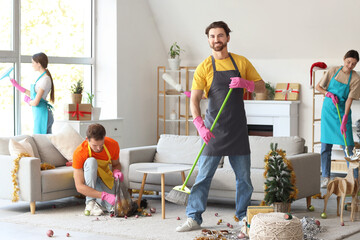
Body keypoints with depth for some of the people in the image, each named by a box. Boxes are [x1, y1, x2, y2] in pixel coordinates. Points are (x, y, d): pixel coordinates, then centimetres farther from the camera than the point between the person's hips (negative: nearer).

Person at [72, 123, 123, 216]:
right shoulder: (79, 153, -29)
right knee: (91, 161, -36)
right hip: (88, 179, -2)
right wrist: (105, 196, -41)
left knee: (112, 206, -27)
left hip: (104, 178, 2)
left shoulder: (113, 145, -19)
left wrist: (116, 171, -22)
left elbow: (116, 164, 4)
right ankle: (90, 202, -27)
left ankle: (98, 201, 8)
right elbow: (79, 187, -31)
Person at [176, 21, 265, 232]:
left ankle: (244, 217, 21)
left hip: (238, 130, 2)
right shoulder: (204, 67, -1)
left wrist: (245, 83, -12)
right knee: (204, 176, -3)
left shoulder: (242, 62, 7)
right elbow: (194, 100, -9)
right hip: (214, 130, -2)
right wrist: (200, 125, -24)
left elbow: (262, 87, 9)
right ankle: (194, 218, 3)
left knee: (244, 177, 8)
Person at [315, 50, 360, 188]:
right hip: (328, 111, 2)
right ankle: (326, 177, 12)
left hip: (342, 113, -2)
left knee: (348, 146, -5)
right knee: (325, 146, 3)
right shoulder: (334, 71, -1)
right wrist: (329, 94, -13)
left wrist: (344, 120, -21)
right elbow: (318, 87, 6)